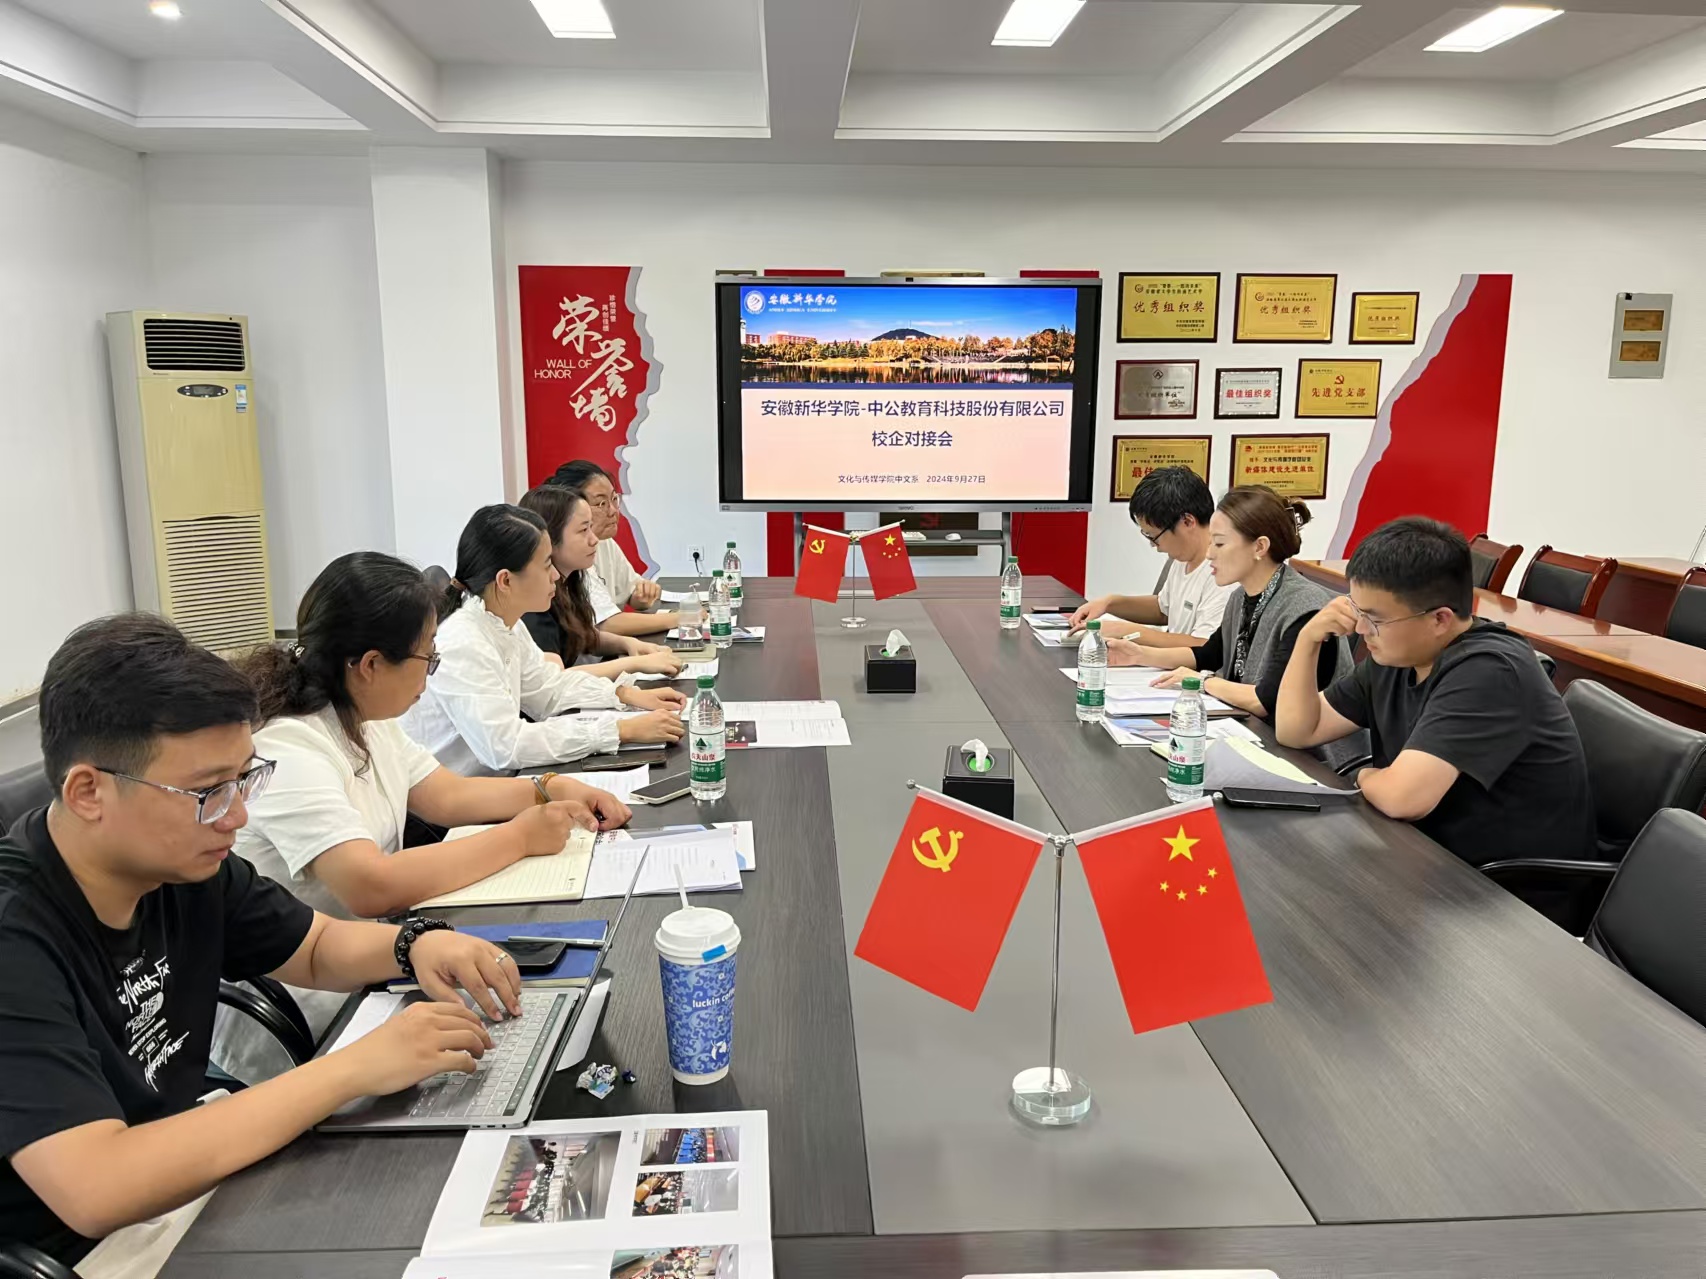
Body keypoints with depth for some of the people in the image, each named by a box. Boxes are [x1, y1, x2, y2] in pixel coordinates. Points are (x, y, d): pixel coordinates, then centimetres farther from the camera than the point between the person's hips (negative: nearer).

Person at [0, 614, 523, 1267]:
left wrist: (416, 946, -14)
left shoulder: (186, 860, -9)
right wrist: (355, 1067, -34)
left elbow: (317, 946, 8)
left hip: (177, 1180, 6)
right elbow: (95, 1190, -37)